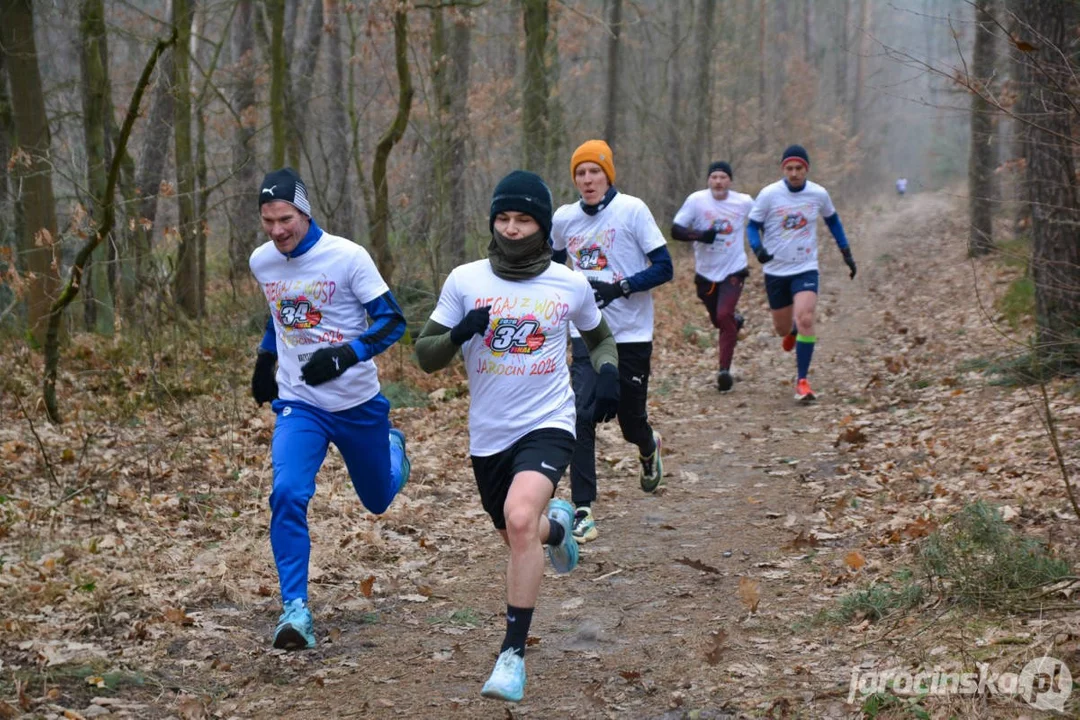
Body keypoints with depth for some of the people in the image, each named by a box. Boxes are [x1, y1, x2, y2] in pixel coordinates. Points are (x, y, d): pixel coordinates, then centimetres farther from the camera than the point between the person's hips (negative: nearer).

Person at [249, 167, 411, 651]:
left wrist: (345, 355, -28)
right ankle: (295, 608, -18)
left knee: (378, 499, 18)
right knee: (288, 494, -23)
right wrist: (265, 357, 24)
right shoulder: (261, 262, -1)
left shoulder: (347, 257, -16)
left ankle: (392, 446, 54)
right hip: (298, 405, 2)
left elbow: (393, 320, -14)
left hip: (358, 403, -1)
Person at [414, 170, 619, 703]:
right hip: (488, 434, 3)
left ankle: (513, 654, -22)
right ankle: (557, 526, 59)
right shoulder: (465, 281, -3)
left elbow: (599, 339, 17)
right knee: (518, 536, 20)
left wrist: (608, 373, -5)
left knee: (520, 517, -29)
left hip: (547, 425, -3)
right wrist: (459, 334, -22)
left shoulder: (570, 285, -2)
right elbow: (426, 356, -1)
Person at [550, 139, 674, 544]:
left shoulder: (632, 210, -8)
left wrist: (619, 288, -21)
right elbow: (556, 264, 24)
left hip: (630, 334, -2)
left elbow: (664, 267, -9)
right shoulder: (563, 219, 4)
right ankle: (582, 510, -11)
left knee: (631, 421, 8)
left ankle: (649, 448, 47)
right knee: (582, 414, -13)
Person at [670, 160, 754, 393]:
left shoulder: (744, 202, -6)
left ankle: (724, 370, -10)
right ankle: (736, 321, 53)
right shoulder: (696, 200, -10)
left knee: (724, 316, -18)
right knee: (717, 320, 15)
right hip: (706, 271, 2)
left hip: (733, 270, -2)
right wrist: (700, 235, -26)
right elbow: (675, 230, -12)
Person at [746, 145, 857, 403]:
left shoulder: (819, 194, -3)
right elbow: (752, 226, -2)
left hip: (806, 268, -1)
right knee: (782, 328, 11)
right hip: (775, 270, 1)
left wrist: (846, 252, 16)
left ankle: (802, 381, -13)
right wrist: (758, 249, -22)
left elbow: (832, 219, 16)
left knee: (805, 320, -20)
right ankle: (793, 331, 51)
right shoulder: (769, 194, -9)